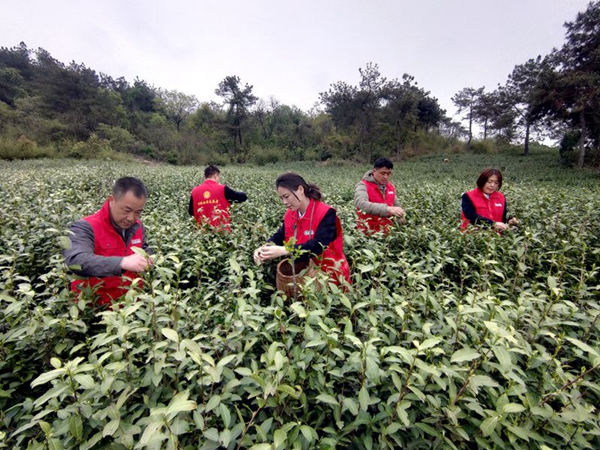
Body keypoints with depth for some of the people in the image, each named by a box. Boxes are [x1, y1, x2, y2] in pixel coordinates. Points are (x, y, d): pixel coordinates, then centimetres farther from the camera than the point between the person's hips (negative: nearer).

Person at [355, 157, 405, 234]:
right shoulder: (364, 185, -13)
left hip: (387, 231, 6)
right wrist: (387, 209, -39)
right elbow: (361, 204, -32)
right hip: (368, 232, -5)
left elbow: (396, 205, 20)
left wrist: (401, 214, -2)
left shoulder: (391, 186, 7)